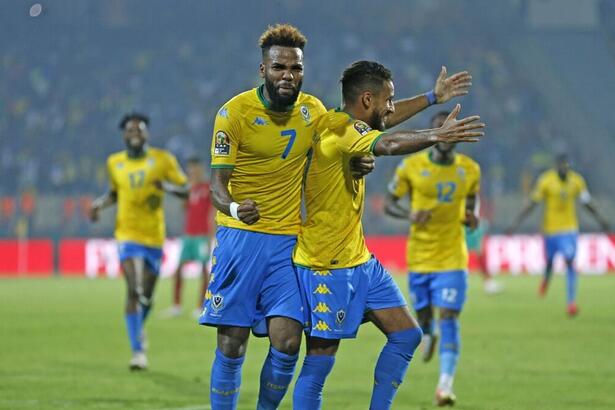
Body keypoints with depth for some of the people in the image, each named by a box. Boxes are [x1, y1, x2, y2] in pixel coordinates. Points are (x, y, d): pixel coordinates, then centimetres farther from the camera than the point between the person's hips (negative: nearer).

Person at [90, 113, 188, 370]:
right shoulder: (115, 163, 6)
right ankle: (138, 351, -16)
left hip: (154, 235, 1)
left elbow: (185, 190, 0)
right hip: (128, 234, -1)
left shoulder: (162, 160, -1)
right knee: (134, 289, -18)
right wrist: (100, 204, 3)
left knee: (147, 295, 10)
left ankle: (139, 328, 44)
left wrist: (167, 186, -20)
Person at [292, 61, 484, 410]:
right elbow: (389, 145, -39)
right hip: (327, 267, -10)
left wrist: (433, 98, 37)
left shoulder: (346, 127, 11)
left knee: (407, 335, 6)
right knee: (320, 361, -7)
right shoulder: (342, 131, -19)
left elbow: (385, 122, 31)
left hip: (360, 262, 10)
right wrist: (437, 136, -46)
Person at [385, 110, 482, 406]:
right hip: (419, 256, 0)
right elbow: (389, 203, 3)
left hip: (452, 257, 0)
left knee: (448, 316, -12)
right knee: (423, 313, 10)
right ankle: (427, 334, 50)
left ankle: (446, 385, -17)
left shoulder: (470, 170, 0)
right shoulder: (411, 167, -6)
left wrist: (470, 217, -8)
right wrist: (409, 215, -18)